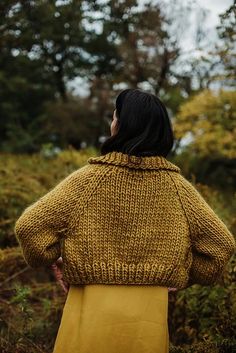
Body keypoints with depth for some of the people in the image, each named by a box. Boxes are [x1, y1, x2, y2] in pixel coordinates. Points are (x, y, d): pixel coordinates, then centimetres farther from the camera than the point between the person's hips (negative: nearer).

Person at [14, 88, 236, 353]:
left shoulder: (90, 177, -7)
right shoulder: (174, 184, -2)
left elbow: (30, 225, -11)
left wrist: (55, 260, 6)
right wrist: (184, 276, 11)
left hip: (93, 303, -2)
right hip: (150, 310, 2)